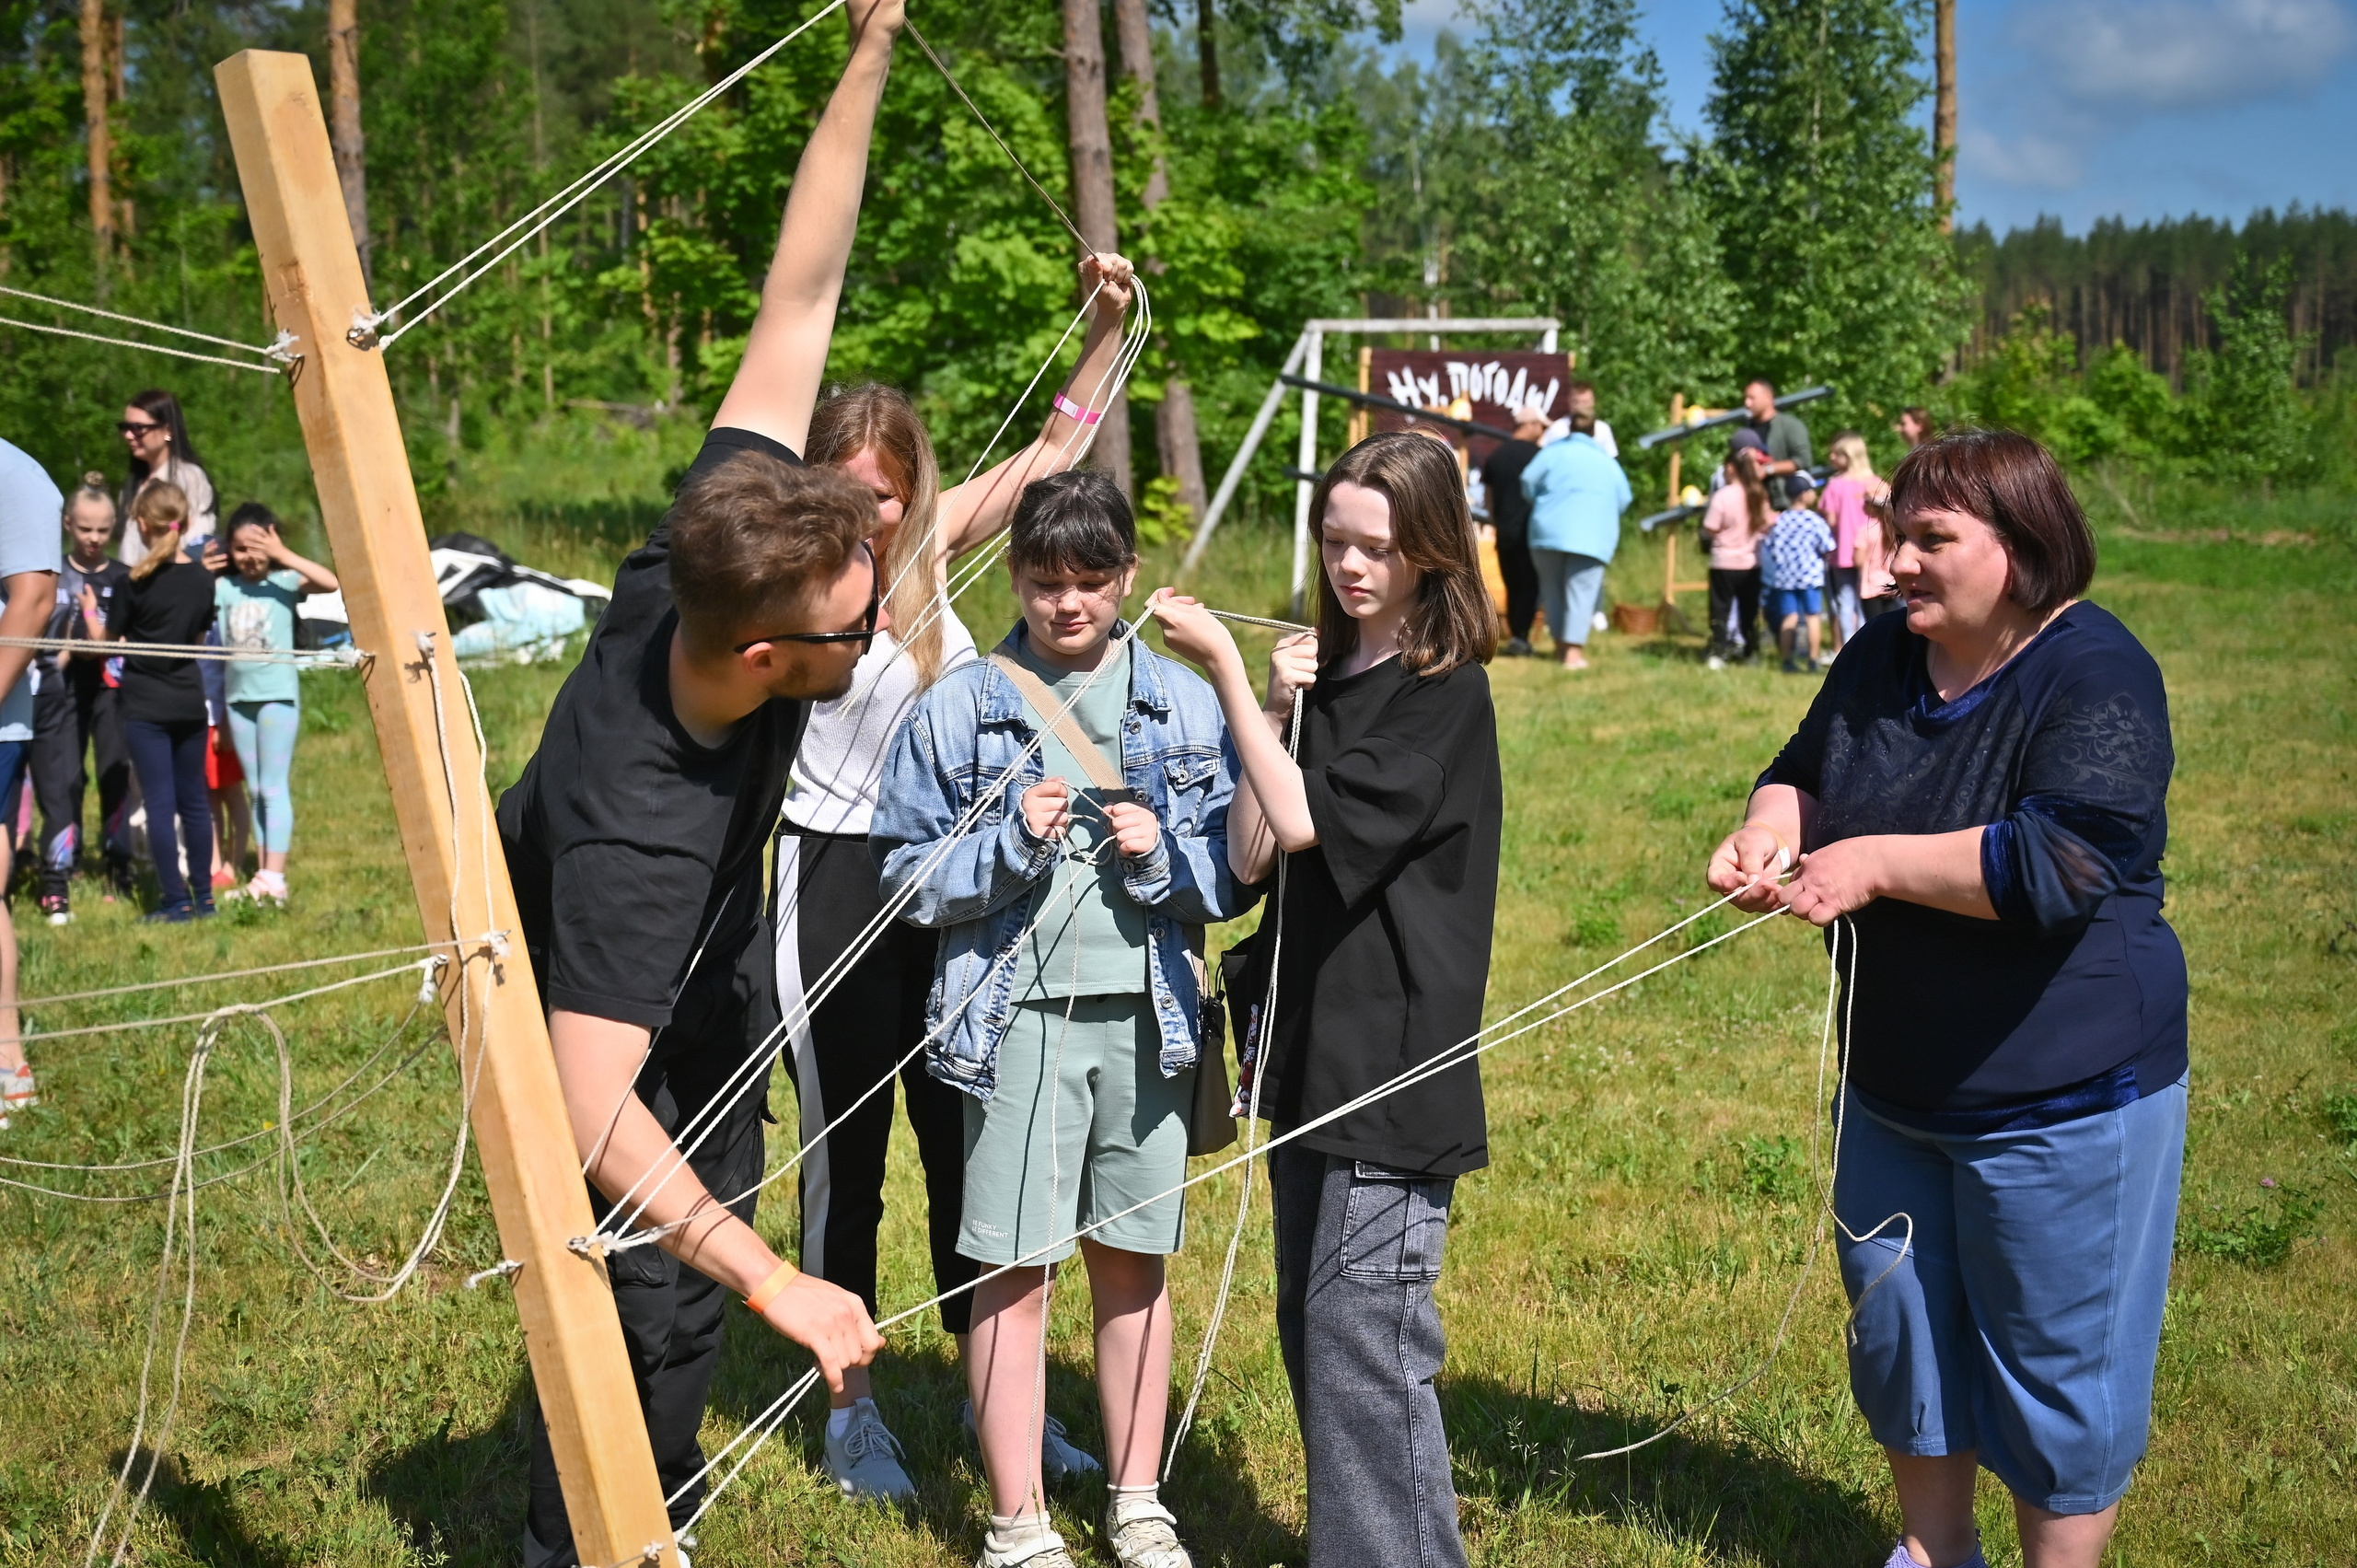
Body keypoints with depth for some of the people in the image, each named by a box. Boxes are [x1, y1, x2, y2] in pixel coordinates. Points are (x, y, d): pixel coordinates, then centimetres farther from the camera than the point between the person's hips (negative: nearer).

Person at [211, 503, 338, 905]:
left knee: (274, 786, -7)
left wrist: (283, 555, -21)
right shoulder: (222, 589, 7)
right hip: (238, 695, 5)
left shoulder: (285, 583, -6)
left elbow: (332, 583, -22)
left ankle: (274, 877, -10)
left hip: (277, 693, -5)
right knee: (256, 789, 10)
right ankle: (265, 876, 13)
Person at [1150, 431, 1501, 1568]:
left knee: (1364, 1335, -8)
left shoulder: (1447, 694, -9)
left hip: (1396, 1060, -8)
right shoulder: (1322, 678, 12)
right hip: (1312, 1050, 8)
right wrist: (1272, 709, -4)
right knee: (1310, 1332, 15)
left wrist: (1223, 670, -15)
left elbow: (1305, 822, -19)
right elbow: (1251, 855, 5)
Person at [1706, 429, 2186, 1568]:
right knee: (1898, 1328, 19)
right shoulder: (1885, 655, 2)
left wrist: (1877, 864, -26)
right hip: (1891, 1087, 8)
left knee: (2055, 1359, 6)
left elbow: (2059, 864, -30)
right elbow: (1803, 771, 13)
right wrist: (1771, 824, -10)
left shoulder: (2097, 676, -20)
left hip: (2060, 1099, -7)